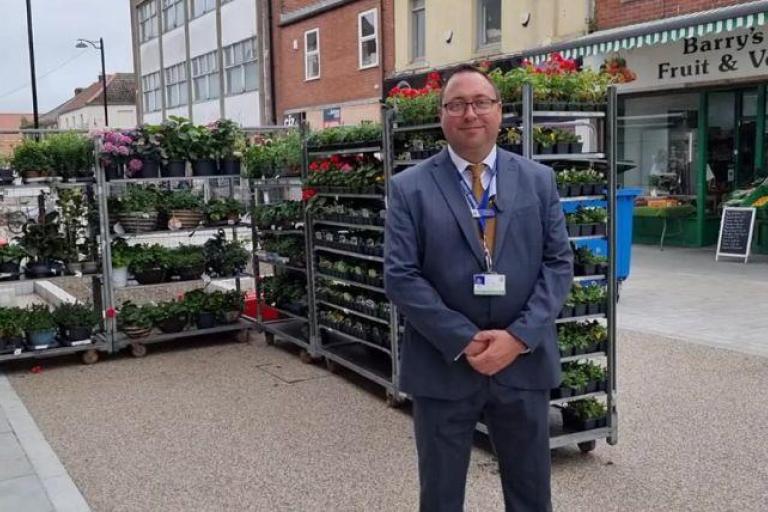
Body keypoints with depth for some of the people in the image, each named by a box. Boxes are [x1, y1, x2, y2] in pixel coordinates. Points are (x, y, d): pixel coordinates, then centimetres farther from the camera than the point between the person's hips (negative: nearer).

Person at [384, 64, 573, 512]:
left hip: (525, 362, 2)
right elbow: (400, 276, -8)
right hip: (443, 366, -1)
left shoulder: (539, 180, 4)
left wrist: (520, 336, -13)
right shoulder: (410, 188, -3)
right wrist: (464, 341, -15)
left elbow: (559, 263, 0)